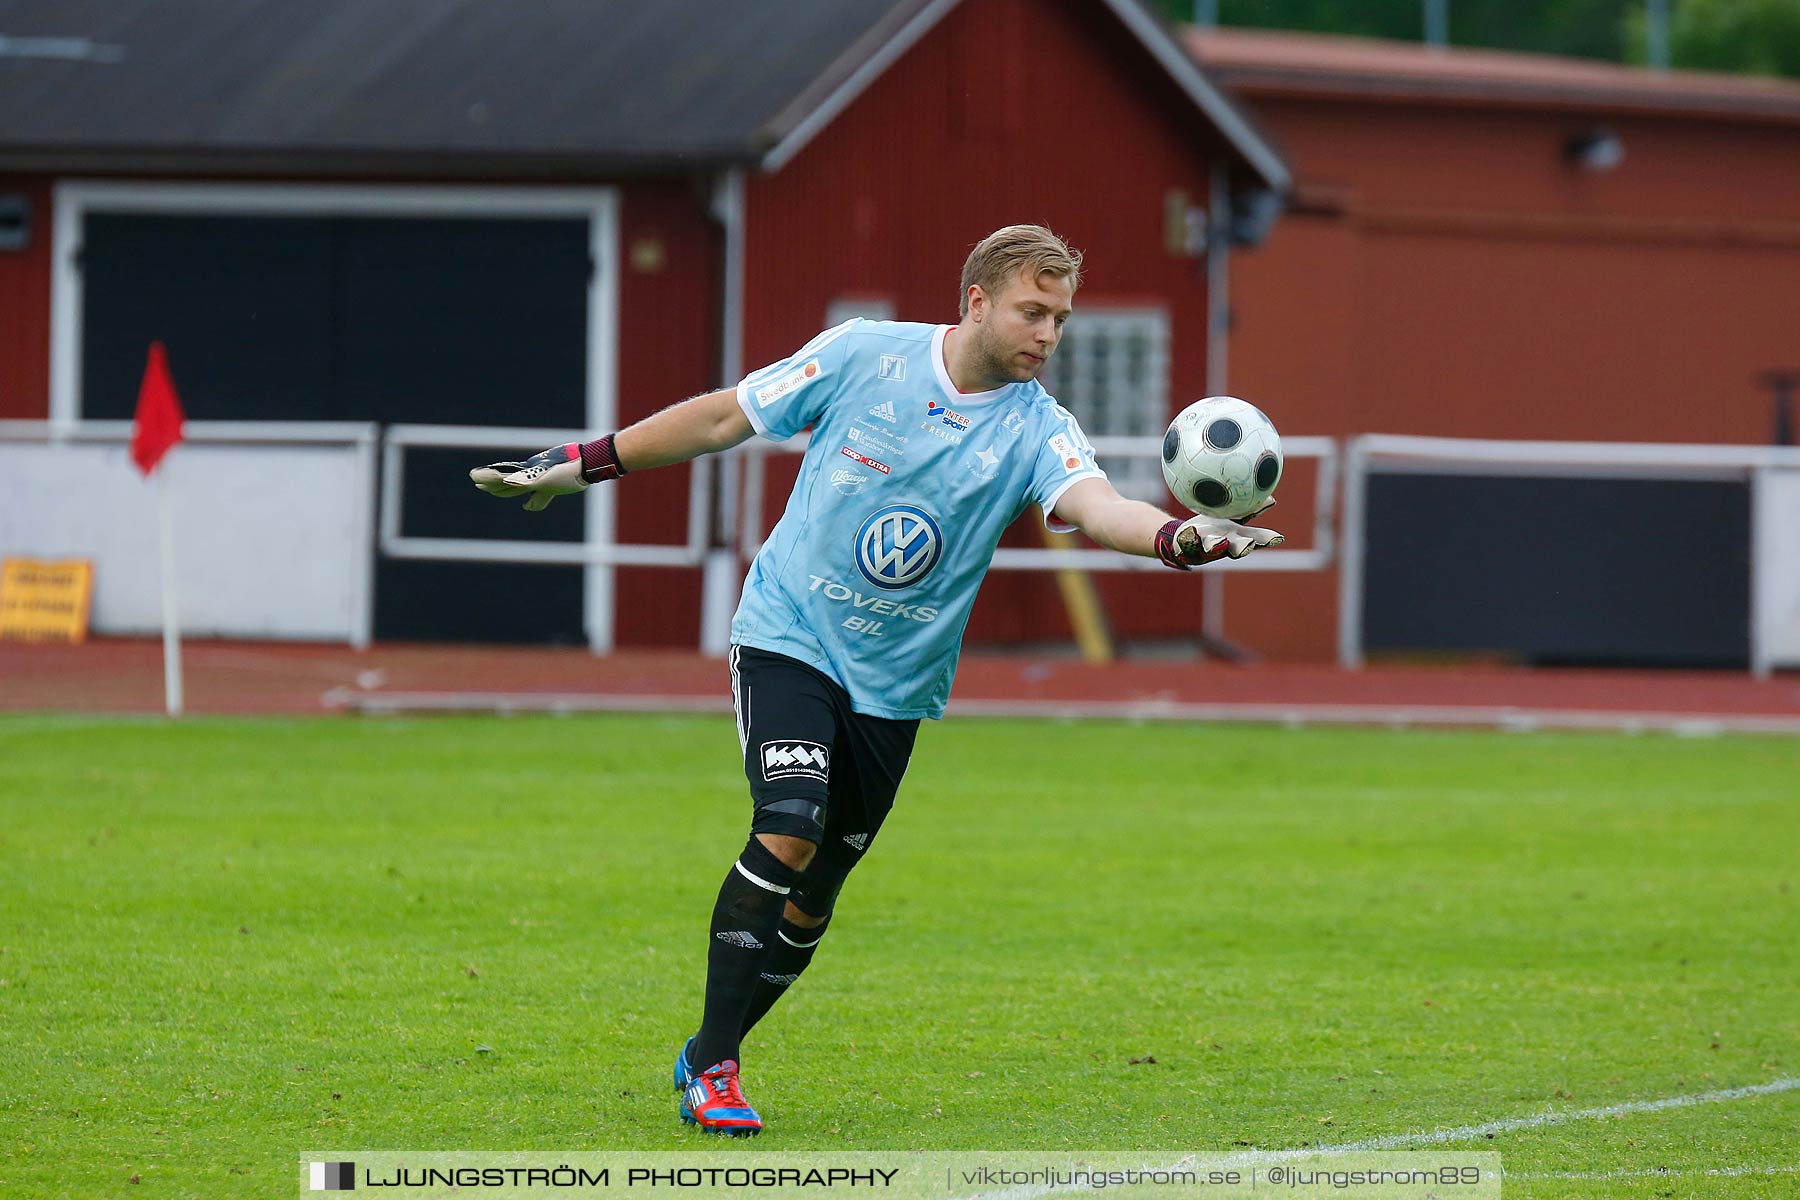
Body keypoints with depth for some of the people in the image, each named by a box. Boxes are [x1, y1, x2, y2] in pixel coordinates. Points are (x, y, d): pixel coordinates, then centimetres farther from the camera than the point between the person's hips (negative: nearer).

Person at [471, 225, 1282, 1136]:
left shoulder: (1035, 430, -7)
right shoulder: (863, 356, -7)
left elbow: (1096, 504, -27)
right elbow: (725, 418, 4)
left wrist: (1181, 538, -48)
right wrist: (585, 464, 6)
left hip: (895, 683, 3)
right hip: (789, 638, -3)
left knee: (809, 899, 5)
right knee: (787, 830, -23)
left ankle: (705, 1058, 25)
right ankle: (712, 1069, -15)